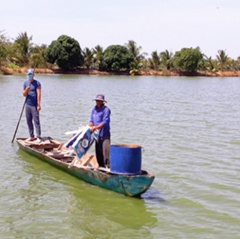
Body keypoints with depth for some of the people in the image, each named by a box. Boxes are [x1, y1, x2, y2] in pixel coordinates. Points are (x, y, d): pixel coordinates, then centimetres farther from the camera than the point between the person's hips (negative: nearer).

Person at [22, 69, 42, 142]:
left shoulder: (37, 83, -4)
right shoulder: (25, 83, 11)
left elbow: (38, 94, -10)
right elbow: (24, 94, 8)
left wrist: (39, 105, -17)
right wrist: (27, 89, -14)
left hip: (34, 105, -5)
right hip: (27, 105, 5)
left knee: (36, 121, -6)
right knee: (29, 121, 9)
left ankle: (38, 137, -4)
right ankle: (31, 136, 18)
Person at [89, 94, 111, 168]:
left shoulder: (106, 109, -10)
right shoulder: (94, 109, 12)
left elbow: (105, 122, -17)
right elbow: (91, 120, 14)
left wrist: (95, 127, -23)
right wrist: (90, 127, -6)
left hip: (105, 134, -7)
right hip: (97, 134, 7)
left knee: (106, 149, -18)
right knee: (98, 151, 9)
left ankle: (108, 165, -20)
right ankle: (101, 165, 18)